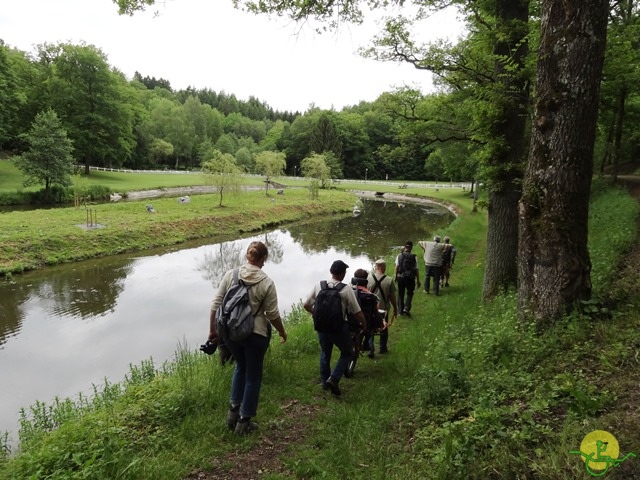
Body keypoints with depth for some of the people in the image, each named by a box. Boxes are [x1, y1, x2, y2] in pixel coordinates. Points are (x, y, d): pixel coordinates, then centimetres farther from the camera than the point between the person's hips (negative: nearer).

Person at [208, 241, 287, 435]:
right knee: (253, 376, 15)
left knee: (241, 367, 28)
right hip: (255, 334, -3)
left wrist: (212, 329, 9)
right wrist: (282, 332, 10)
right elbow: (272, 314, -7)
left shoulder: (230, 274, -4)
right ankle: (244, 422, 24)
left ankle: (233, 411, 27)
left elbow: (216, 304, -2)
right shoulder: (267, 283, -11)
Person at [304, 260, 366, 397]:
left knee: (325, 353, 24)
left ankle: (324, 382, 32)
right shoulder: (346, 290, -15)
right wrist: (364, 324, 6)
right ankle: (334, 379, 3)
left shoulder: (318, 285, -5)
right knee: (347, 353, 17)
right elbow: (357, 313, -13)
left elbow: (306, 305, 0)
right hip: (339, 327, -4)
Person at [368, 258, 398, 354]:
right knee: (384, 329, 19)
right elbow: (392, 297, -8)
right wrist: (395, 309, 8)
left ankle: (370, 347, 12)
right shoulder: (389, 280, -15)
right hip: (383, 309, 0)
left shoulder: (368, 279, -13)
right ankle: (382, 348, 31)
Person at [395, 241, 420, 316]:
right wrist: (418, 280, 2)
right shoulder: (414, 257, -7)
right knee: (410, 293, 15)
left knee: (400, 294, 14)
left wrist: (396, 276, 7)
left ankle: (401, 310, 20)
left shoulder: (399, 256, -5)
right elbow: (416, 270, -5)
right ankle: (407, 308, 1)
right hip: (410, 278, -1)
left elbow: (397, 267, -5)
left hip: (401, 277, 1)